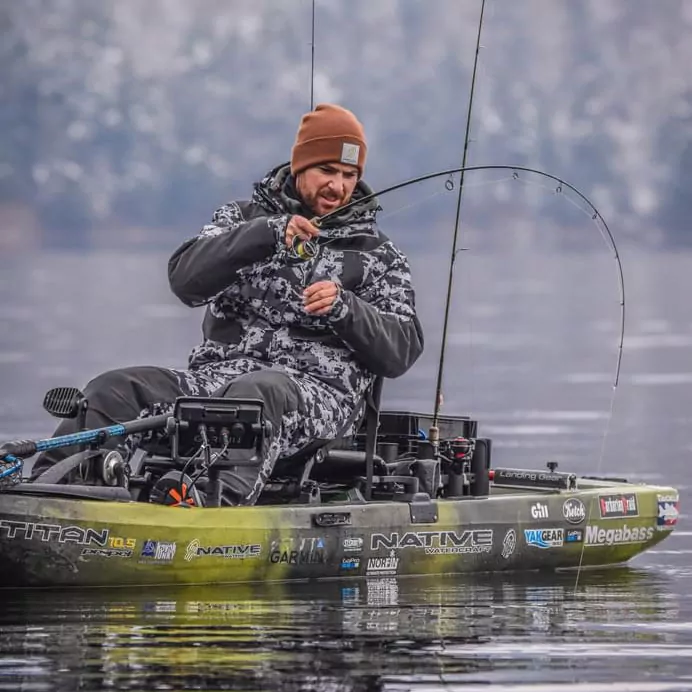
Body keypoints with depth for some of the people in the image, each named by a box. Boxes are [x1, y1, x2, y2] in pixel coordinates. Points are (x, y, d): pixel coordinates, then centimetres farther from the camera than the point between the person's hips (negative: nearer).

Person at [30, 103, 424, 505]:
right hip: (216, 375, 4)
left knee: (253, 396, -40)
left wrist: (344, 309, -13)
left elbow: (402, 351, 5)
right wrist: (267, 235, -13)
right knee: (113, 391, -22)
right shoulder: (243, 219, 19)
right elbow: (187, 280, 0)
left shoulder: (378, 256, 15)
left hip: (314, 387, -4)